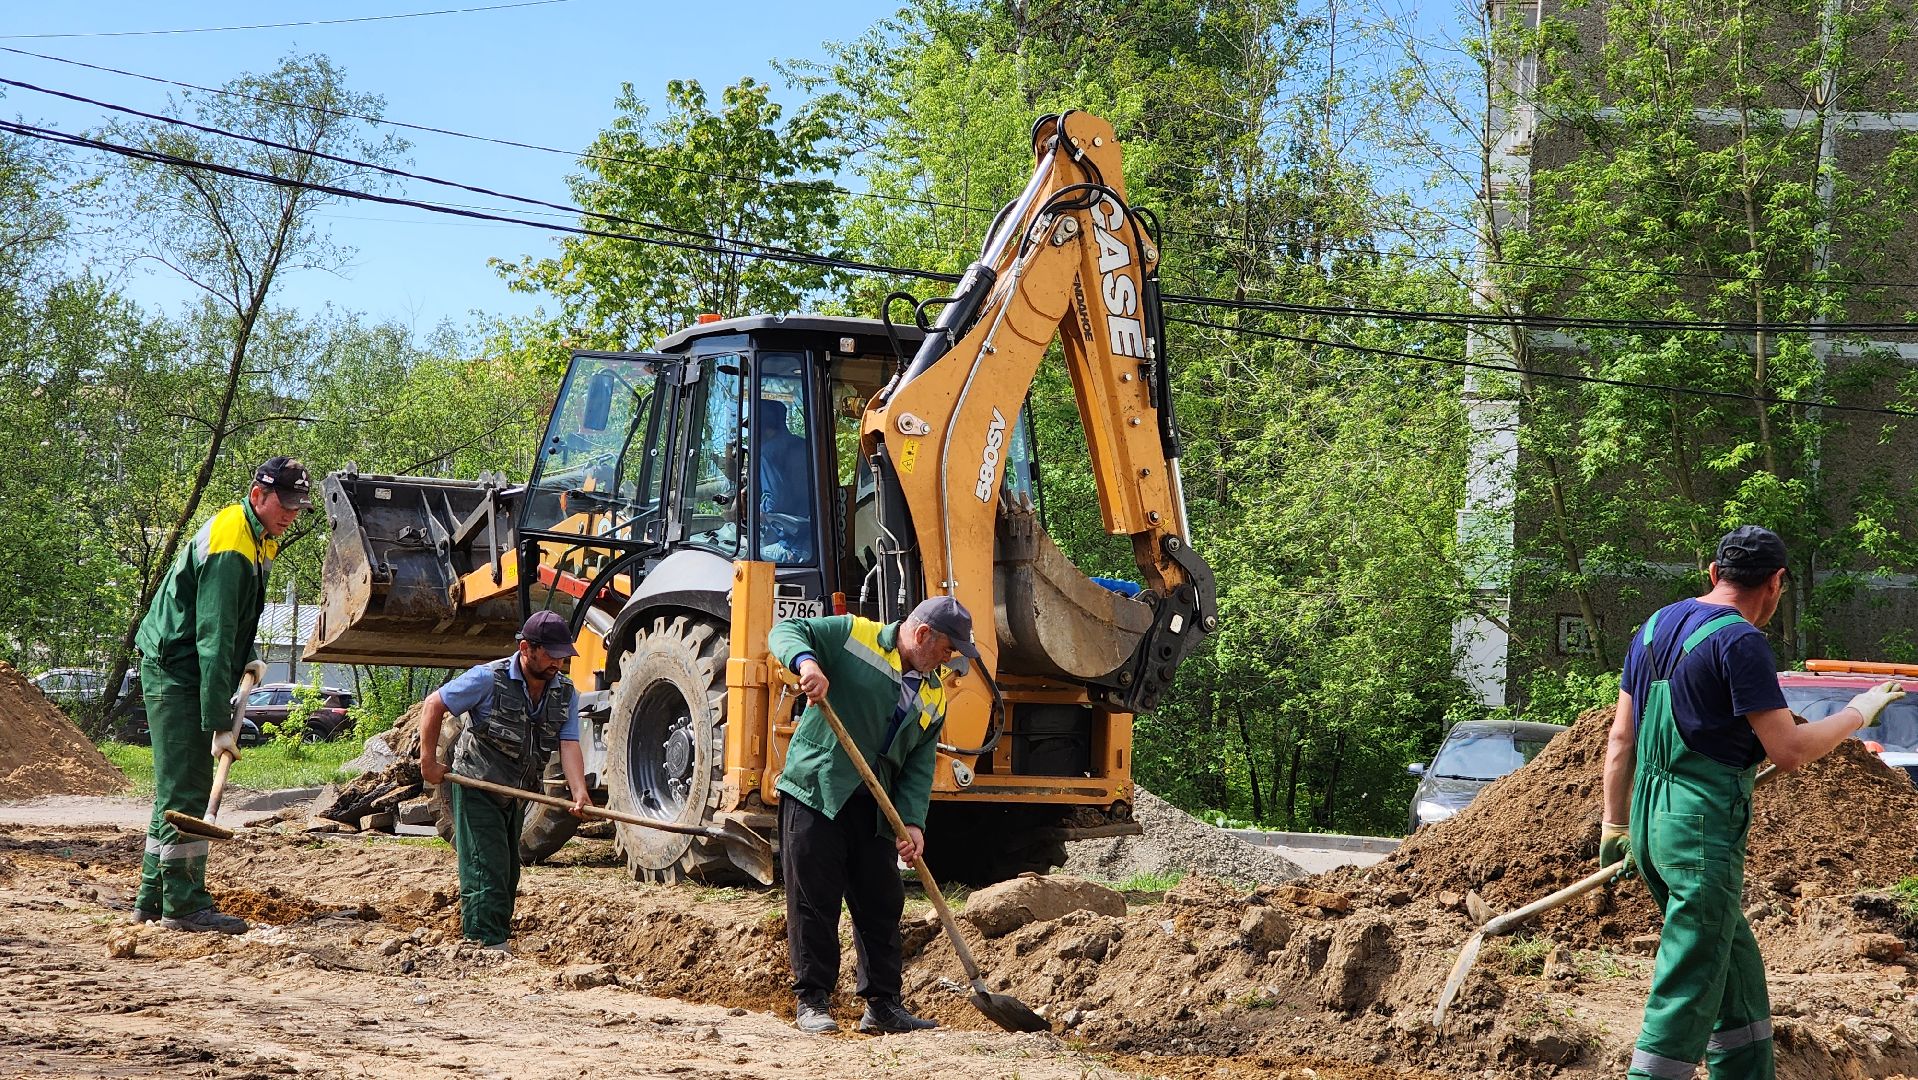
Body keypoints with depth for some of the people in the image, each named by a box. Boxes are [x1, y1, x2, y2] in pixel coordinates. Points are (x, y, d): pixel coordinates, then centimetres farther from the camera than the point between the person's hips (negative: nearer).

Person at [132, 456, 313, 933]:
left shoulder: (256, 539, 10)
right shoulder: (229, 547, -22)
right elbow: (213, 640, -26)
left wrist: (248, 657, 5)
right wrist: (221, 724, -28)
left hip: (181, 672, 10)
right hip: (175, 671, -10)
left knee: (176, 787, 13)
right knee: (186, 790, -10)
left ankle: (152, 901, 18)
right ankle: (184, 904, -8)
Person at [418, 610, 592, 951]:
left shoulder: (566, 693, -2)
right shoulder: (489, 679, -18)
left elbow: (569, 744, -13)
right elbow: (434, 705, -10)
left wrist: (579, 793, -30)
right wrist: (429, 761, -11)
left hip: (515, 797, 7)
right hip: (476, 789, -7)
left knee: (508, 875, 14)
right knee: (487, 871, -12)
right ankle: (488, 948, -13)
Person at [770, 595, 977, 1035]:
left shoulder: (934, 696, 10)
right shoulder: (853, 636, -5)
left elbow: (919, 765, 6)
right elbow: (785, 632, -4)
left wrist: (912, 822, -9)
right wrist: (806, 662, -27)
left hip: (875, 809, 6)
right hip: (815, 790, -6)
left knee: (881, 904, 9)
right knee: (814, 901, -2)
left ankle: (883, 1005, 18)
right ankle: (812, 1000, 8)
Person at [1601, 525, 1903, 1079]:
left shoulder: (1655, 627, 12)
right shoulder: (1739, 641, -13)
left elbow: (1620, 738, 15)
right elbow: (1789, 751, -14)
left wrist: (1614, 824, 20)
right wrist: (1858, 713, 0)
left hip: (1651, 824, 9)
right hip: (1704, 829, -9)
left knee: (1737, 964, 19)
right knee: (1687, 991, -5)